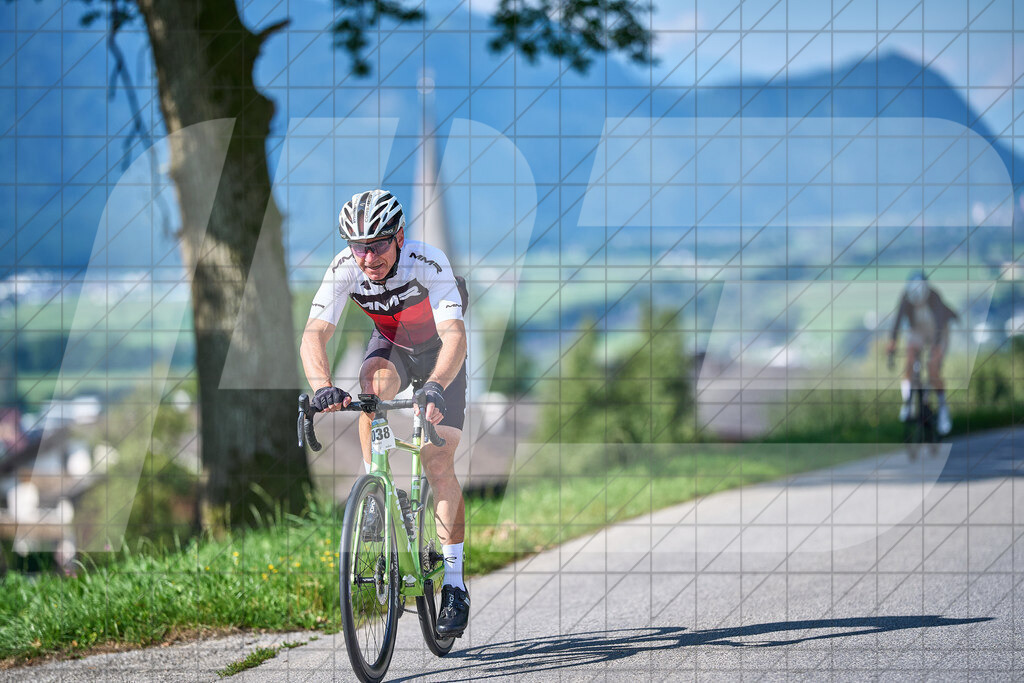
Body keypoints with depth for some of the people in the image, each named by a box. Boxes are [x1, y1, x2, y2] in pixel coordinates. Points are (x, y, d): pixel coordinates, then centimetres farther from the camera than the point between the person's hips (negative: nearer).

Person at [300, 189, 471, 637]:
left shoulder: (429, 263, -36)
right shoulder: (344, 269, -28)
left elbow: (455, 337, -46)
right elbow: (314, 335, -36)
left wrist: (435, 387, -64)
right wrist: (322, 386, -56)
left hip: (439, 352, -2)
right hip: (390, 345, 2)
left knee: (439, 464, -11)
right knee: (374, 381, -35)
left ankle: (454, 586, -4)